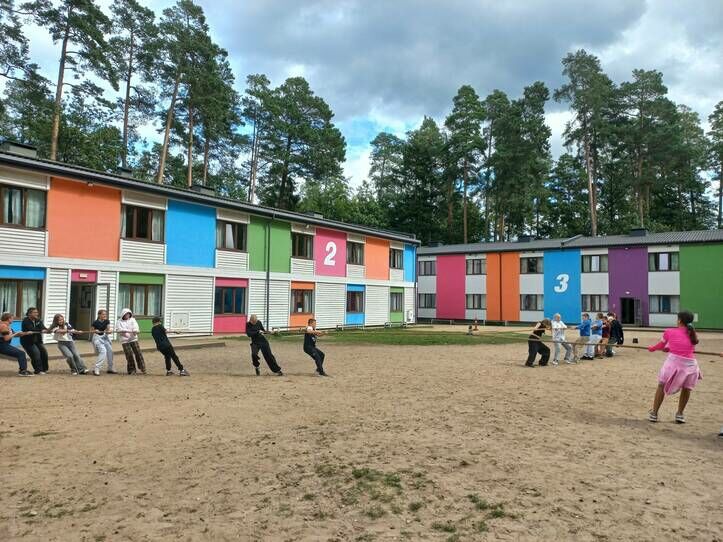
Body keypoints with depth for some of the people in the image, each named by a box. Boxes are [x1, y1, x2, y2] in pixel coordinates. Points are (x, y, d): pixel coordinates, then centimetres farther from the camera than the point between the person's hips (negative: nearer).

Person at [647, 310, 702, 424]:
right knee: (686, 388, 25)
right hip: (689, 363, 2)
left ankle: (654, 413, 20)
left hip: (673, 362, -2)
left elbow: (661, 345, 21)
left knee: (662, 386, 16)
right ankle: (680, 414, 26)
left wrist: (652, 348, 42)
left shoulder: (669, 332, 4)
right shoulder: (693, 334, 12)